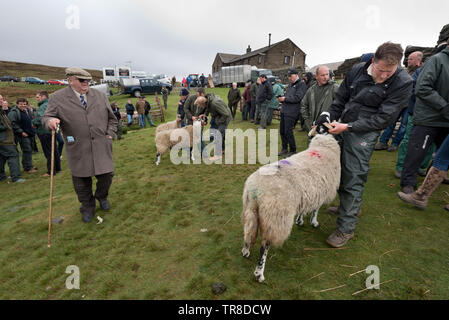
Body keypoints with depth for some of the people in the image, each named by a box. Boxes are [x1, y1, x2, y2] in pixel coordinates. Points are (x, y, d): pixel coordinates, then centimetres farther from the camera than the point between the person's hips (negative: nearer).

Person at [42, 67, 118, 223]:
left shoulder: (100, 95, 10)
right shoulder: (57, 98, 2)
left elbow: (112, 118, 15)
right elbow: (46, 117, 3)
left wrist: (110, 135, 4)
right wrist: (50, 121, -21)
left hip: (101, 146, 2)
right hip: (78, 149, -1)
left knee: (106, 175, 4)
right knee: (81, 180, 7)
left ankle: (101, 196, 35)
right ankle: (87, 207, 29)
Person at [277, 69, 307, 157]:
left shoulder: (302, 84, -6)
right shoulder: (290, 85, 20)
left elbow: (297, 98, -16)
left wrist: (285, 99, -14)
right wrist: (281, 99, 2)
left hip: (292, 112, -8)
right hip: (284, 111, 9)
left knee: (288, 132, -7)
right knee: (282, 131, 12)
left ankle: (293, 151, 7)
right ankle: (284, 149, 25)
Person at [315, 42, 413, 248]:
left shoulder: (403, 82, -12)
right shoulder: (357, 71, 0)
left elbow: (383, 118, -14)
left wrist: (348, 127, -19)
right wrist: (328, 117, -3)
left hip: (364, 133, -5)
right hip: (342, 127, 5)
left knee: (353, 180, -7)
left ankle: (346, 228, 4)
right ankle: (346, 206, 34)